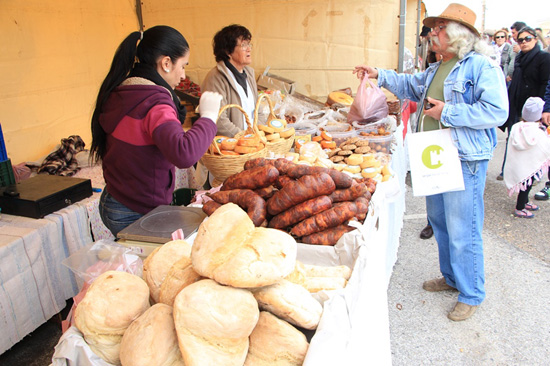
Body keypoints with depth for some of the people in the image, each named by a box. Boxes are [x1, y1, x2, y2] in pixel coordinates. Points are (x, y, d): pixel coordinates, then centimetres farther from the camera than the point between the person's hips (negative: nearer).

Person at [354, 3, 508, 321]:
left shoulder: (482, 67, -13)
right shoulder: (436, 70, 14)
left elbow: (497, 112, -22)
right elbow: (411, 86, 30)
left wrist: (448, 113, -20)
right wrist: (380, 75, 21)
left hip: (465, 161, -9)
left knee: (462, 231, -1)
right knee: (439, 222, 19)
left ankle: (472, 295, 18)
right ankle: (451, 278, 39)